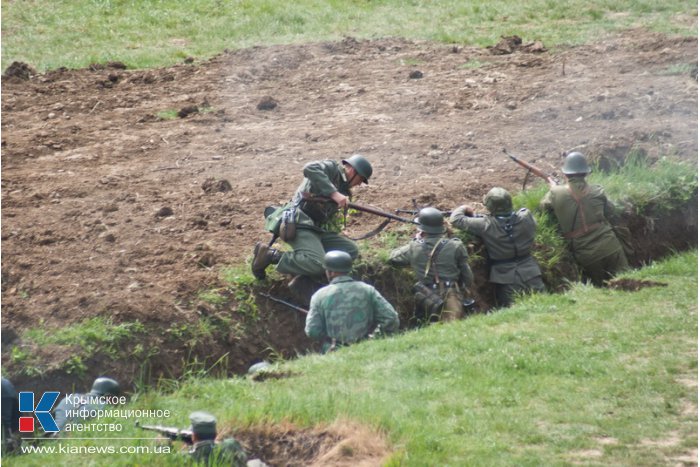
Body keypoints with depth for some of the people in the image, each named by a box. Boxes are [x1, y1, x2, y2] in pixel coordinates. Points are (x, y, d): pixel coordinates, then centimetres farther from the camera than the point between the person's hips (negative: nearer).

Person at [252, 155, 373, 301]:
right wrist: (334, 194, -29)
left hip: (315, 228, 10)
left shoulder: (341, 185, 24)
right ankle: (270, 255, -12)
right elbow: (310, 169, -26)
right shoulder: (332, 168, -3)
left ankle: (304, 278, -11)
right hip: (299, 223, -10)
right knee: (317, 264, -30)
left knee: (350, 250, -1)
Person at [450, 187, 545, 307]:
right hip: (530, 274, 2)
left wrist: (464, 209, 10)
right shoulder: (525, 217, -9)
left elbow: (456, 219, -13)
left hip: (506, 278, -2)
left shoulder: (485, 225, -17)